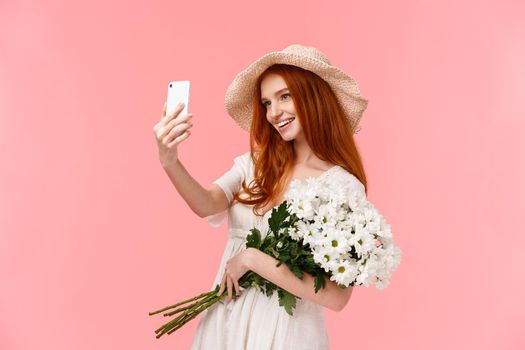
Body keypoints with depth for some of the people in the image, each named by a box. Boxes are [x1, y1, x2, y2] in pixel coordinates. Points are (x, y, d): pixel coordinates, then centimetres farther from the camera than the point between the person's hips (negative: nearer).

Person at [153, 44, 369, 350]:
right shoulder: (254, 164, 1)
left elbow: (337, 296, -20)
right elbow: (208, 205, -17)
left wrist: (252, 259, -19)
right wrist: (170, 162, -34)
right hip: (223, 320, 5)